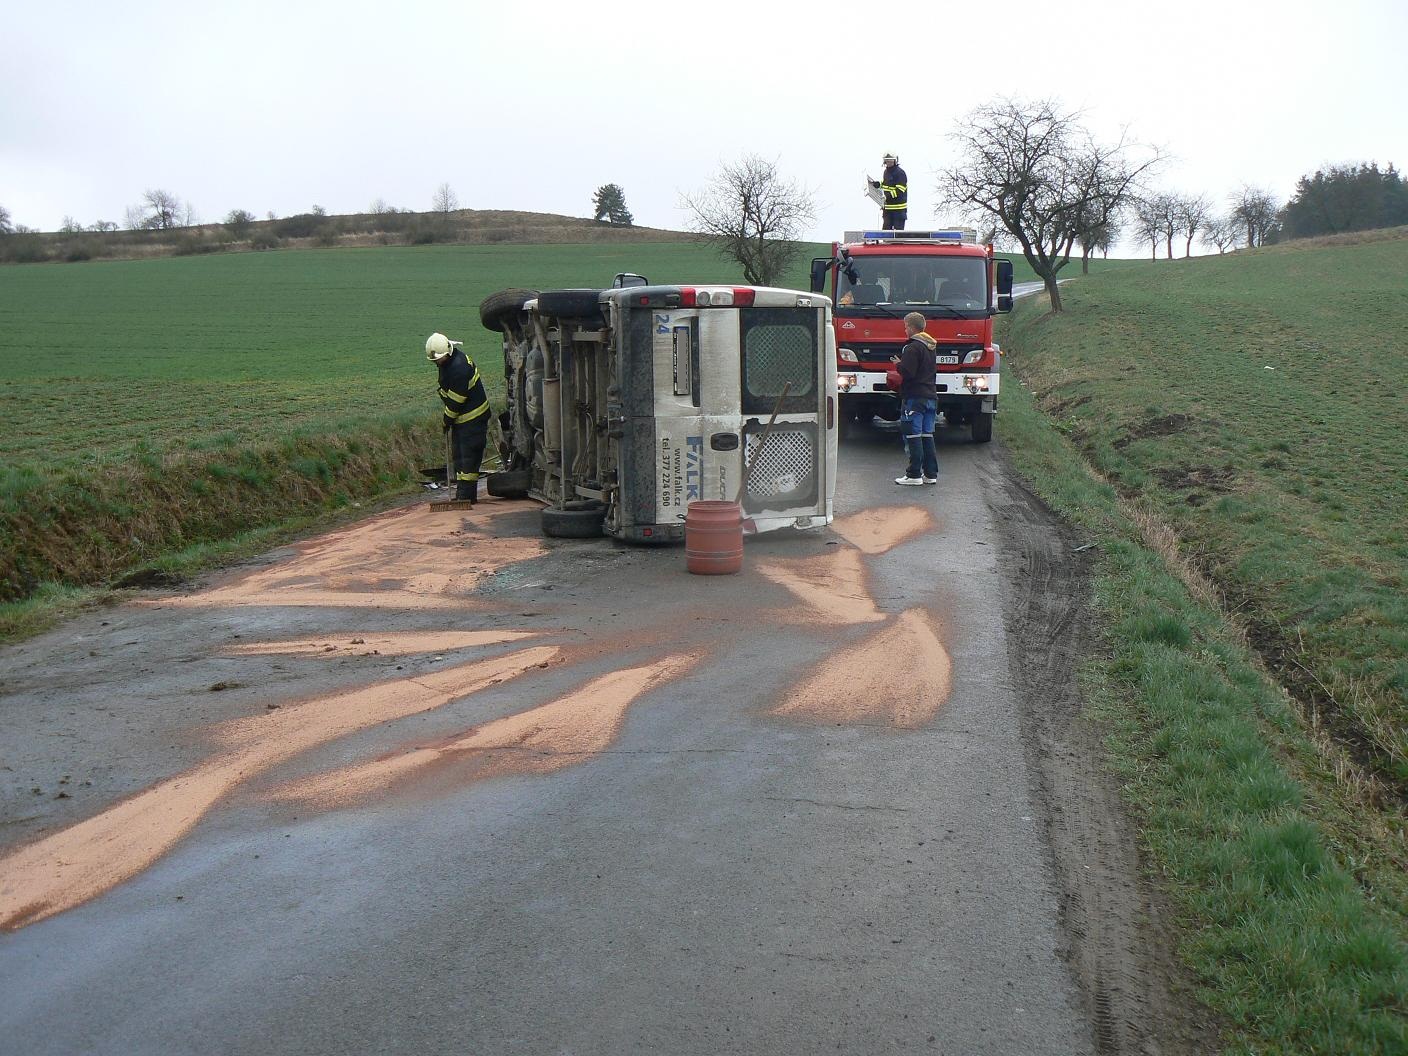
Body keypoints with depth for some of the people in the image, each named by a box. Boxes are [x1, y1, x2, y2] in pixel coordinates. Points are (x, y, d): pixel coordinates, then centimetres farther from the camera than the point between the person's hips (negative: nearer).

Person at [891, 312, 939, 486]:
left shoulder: (913, 347, -13)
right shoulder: (930, 347, 16)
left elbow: (907, 372, -20)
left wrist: (898, 365, 0)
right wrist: (902, 365, 22)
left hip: (915, 398, -8)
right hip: (931, 396, 8)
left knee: (913, 436, -5)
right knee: (927, 436, 10)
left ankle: (914, 474, -5)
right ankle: (931, 474, 10)